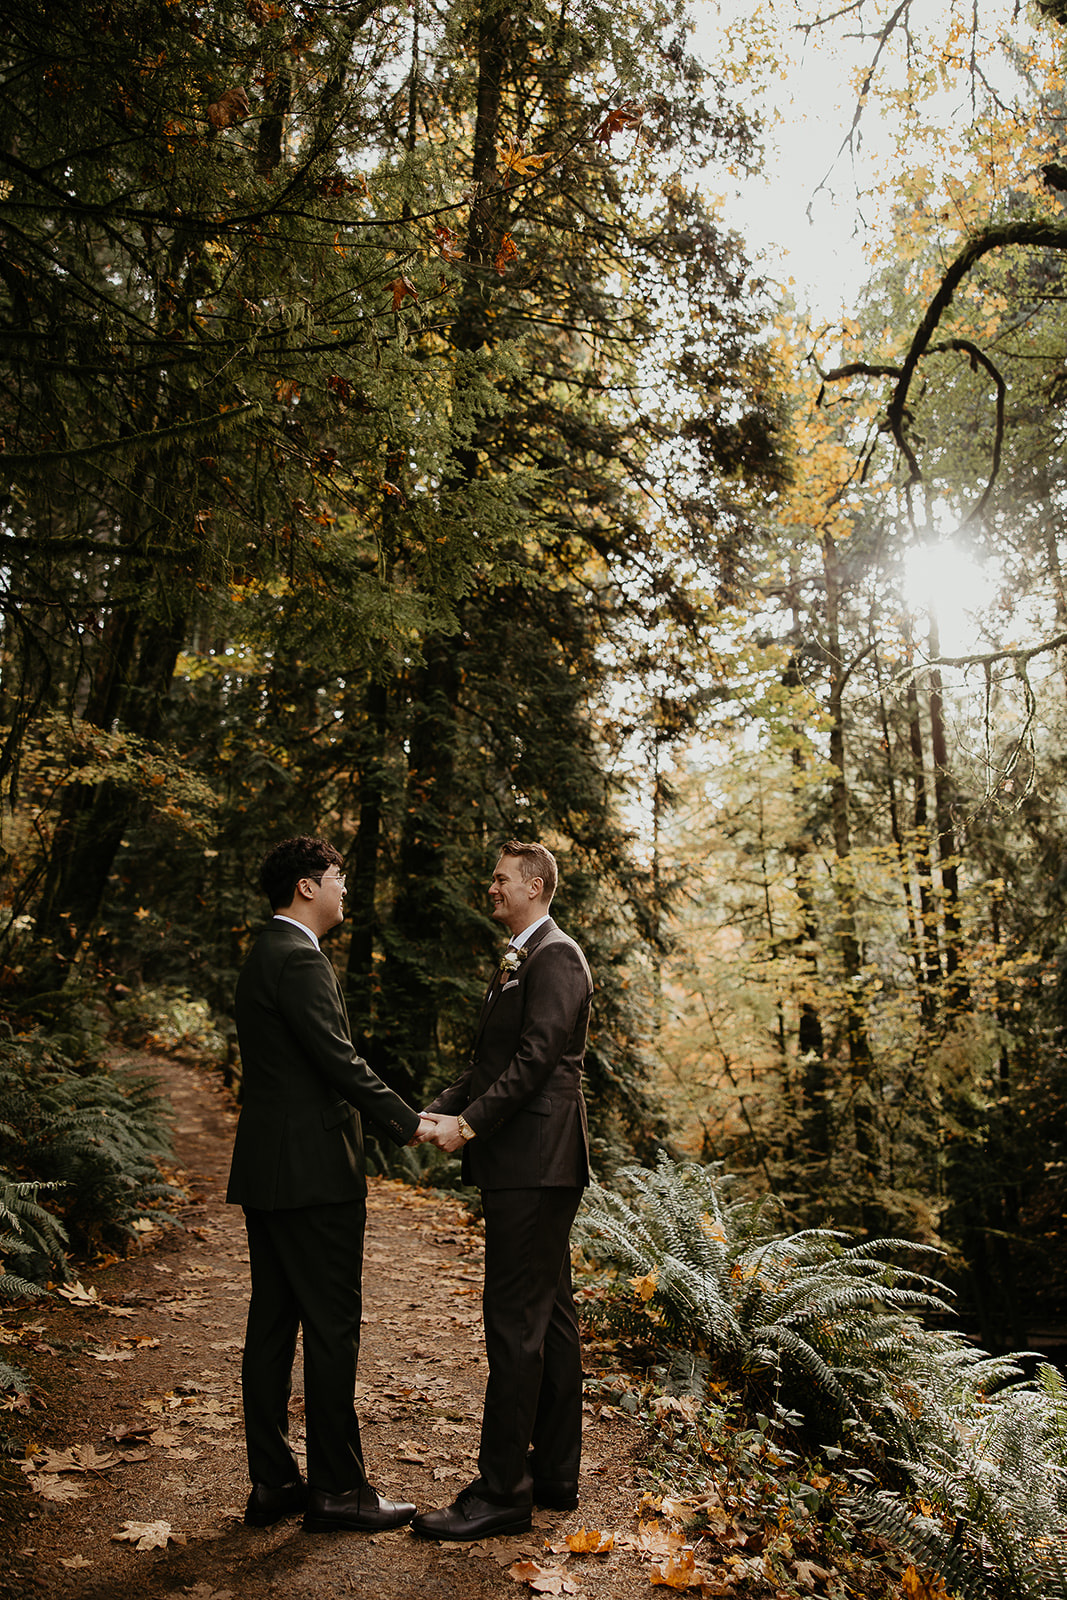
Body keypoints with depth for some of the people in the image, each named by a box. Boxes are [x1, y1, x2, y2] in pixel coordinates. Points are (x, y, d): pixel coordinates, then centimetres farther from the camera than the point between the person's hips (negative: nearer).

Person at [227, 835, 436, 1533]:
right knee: (332, 1329, 1)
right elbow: (340, 1062, -20)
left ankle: (272, 1482, 25)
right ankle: (337, 1487, 12)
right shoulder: (300, 959, -17)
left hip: (265, 1170, 10)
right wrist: (409, 1122, -10)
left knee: (272, 1326, 14)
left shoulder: (265, 954, 15)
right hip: (313, 1172, -10)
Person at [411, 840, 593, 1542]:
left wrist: (470, 1123, -17)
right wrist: (440, 1111, 6)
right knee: (550, 1315, 15)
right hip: (526, 1163, 10)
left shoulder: (555, 957, -12)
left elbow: (534, 1059, -20)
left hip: (535, 1164, -10)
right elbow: (490, 1061, 18)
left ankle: (501, 1490, 5)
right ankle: (555, 1474, 26)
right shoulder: (520, 961, 19)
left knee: (515, 1321, -4)